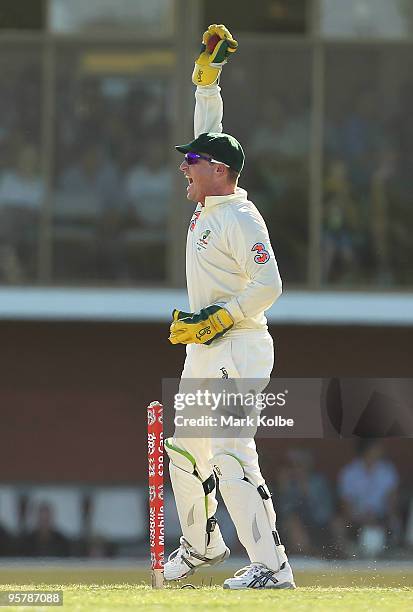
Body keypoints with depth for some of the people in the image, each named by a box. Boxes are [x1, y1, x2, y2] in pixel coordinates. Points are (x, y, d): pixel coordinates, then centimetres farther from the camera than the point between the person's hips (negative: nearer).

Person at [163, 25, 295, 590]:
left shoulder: (241, 218, -15)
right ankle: (201, 544, 36)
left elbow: (268, 286, -23)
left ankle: (270, 566, -22)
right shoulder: (208, 204, 11)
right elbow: (210, 136, 23)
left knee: (231, 455, -18)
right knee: (184, 451, 19)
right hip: (202, 352, 10)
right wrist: (206, 77, 17)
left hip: (238, 348, -10)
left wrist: (217, 320, -22)